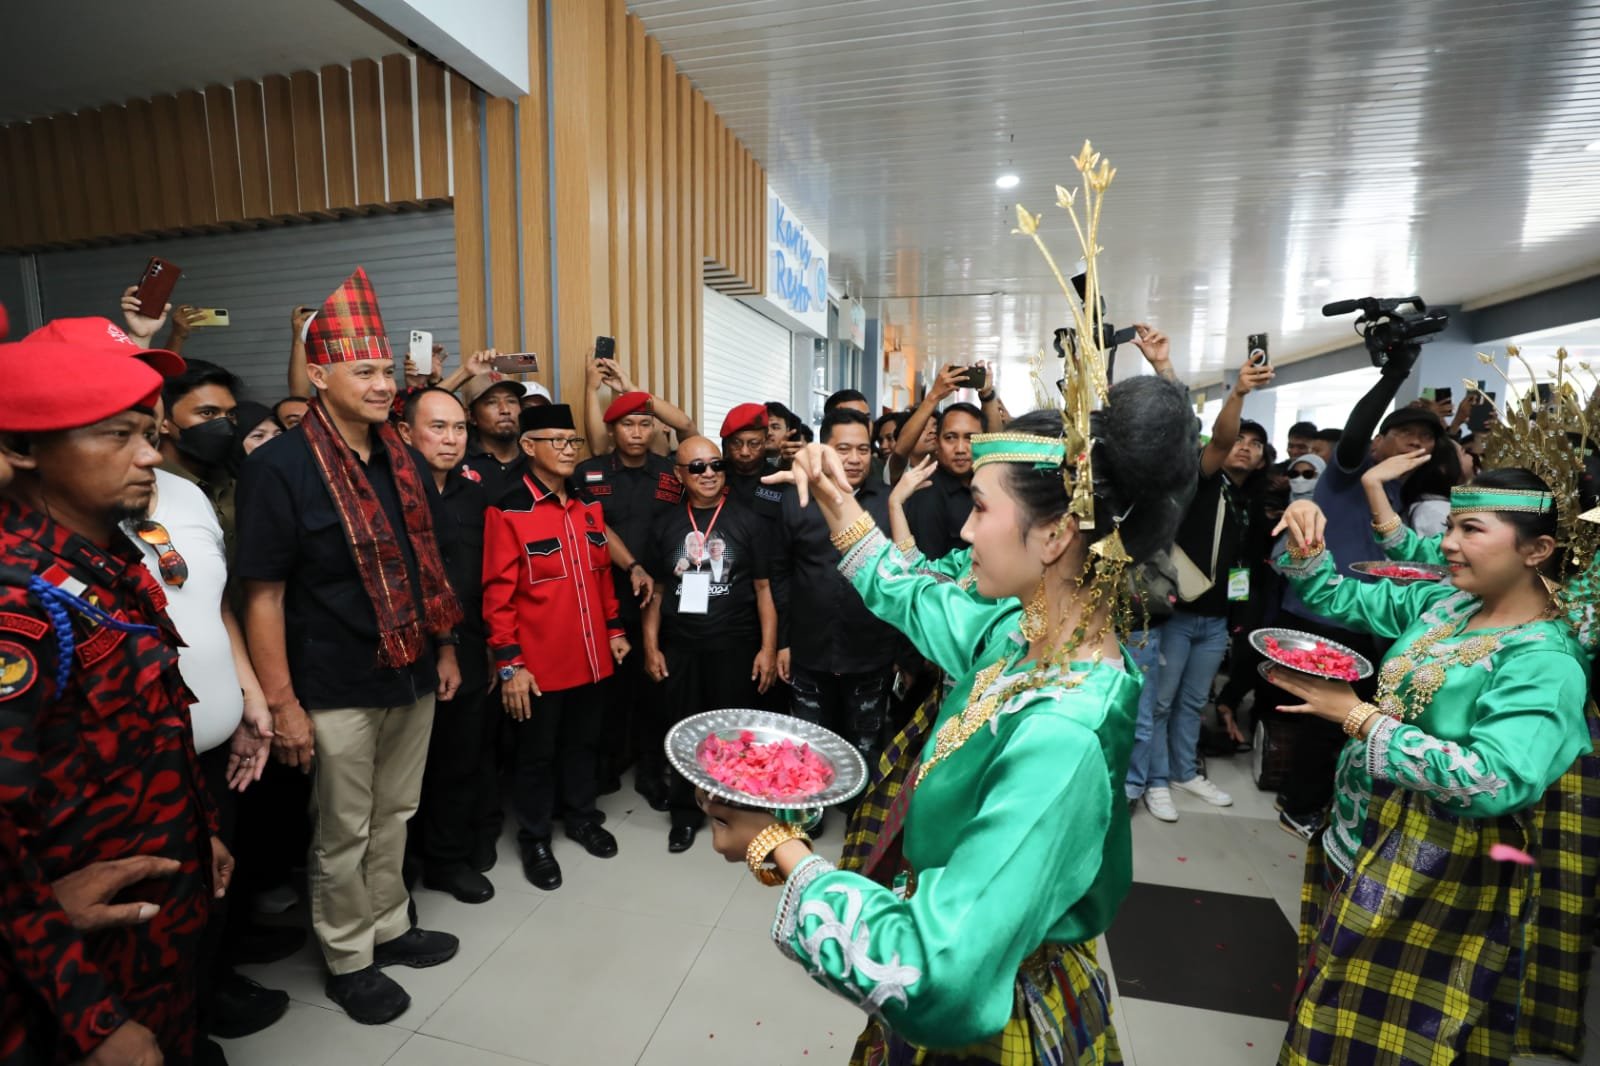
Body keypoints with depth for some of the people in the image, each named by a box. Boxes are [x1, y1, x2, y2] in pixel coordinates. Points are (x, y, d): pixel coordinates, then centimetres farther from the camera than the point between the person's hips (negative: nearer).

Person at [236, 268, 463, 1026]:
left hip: (412, 676, 5)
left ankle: (389, 926, 41)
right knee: (342, 834, 14)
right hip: (338, 691, -5)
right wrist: (282, 704, -15)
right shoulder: (279, 468, -14)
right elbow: (263, 596, -15)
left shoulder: (402, 459, 4)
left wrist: (445, 647, 11)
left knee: (394, 816, 21)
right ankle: (348, 959, 34)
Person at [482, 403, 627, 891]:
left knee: (585, 741, 20)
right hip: (538, 663, -5)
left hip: (590, 655, 5)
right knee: (536, 753, 12)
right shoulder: (507, 512, -13)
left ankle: (583, 816, 41)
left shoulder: (588, 504, 6)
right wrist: (509, 663, -15)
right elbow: (497, 594, -13)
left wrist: (614, 628, 13)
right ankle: (534, 838, 32)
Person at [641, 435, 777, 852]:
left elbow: (764, 588, -3)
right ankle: (685, 813, 31)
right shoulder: (665, 524, 6)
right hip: (678, 647, 3)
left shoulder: (748, 522, -2)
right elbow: (655, 589, 9)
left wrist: (768, 648, -7)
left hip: (735, 646, -2)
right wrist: (651, 647, 4)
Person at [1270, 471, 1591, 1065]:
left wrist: (1359, 717, -31)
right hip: (1361, 837, 7)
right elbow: (1337, 598, 8)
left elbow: (1495, 781, -31)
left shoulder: (1545, 662, -21)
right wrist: (1305, 546, -11)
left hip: (1439, 873, -7)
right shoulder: (1442, 603, 0)